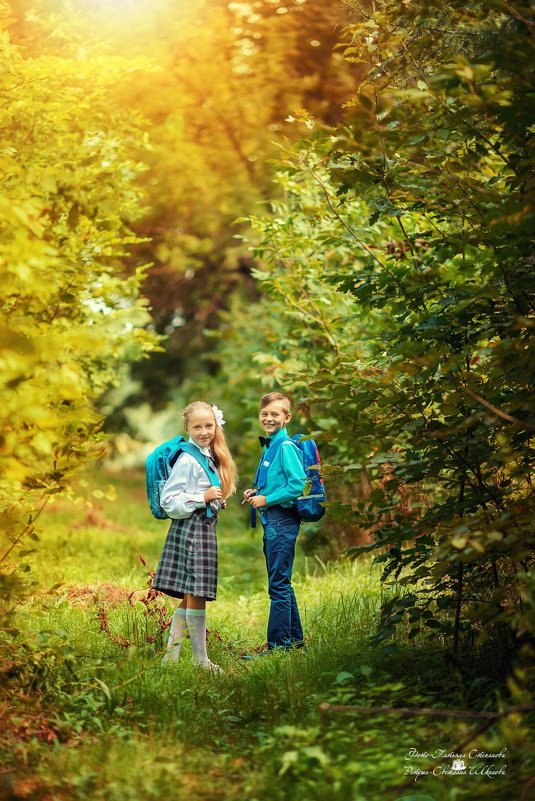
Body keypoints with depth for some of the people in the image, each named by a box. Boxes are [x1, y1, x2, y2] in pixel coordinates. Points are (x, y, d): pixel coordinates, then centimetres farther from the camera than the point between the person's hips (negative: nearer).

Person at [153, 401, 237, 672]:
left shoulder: (211, 456, 15)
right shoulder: (187, 459, -13)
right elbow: (168, 500, -16)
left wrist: (217, 500, 10)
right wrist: (202, 498, -18)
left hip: (205, 528, 10)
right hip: (191, 529, -10)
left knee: (191, 597, 11)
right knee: (196, 596, -5)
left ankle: (171, 654, 16)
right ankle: (200, 659, 2)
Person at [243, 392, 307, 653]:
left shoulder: (285, 446, -14)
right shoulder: (270, 445, 15)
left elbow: (298, 484, -22)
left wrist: (267, 499, -17)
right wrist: (256, 492, 7)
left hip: (282, 520, -10)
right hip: (272, 520, 10)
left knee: (278, 584, -6)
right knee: (281, 583, 17)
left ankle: (279, 644, 0)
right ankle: (294, 637, 27)